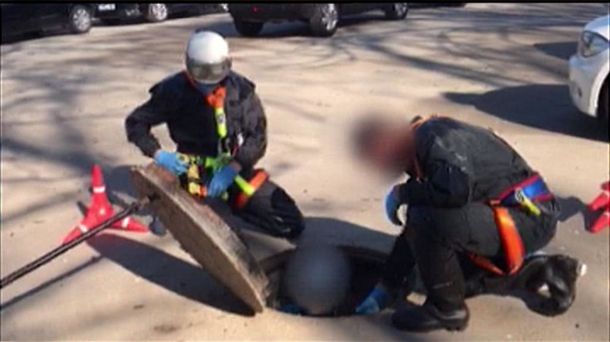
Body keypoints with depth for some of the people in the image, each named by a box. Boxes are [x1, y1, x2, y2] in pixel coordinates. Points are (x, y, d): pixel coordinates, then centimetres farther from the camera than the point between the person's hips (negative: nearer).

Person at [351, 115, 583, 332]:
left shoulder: (436, 140, -19)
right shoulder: (423, 147, 10)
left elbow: (456, 191, -39)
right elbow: (417, 227, 15)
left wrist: (404, 193, -19)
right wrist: (388, 285, 16)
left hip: (529, 217, -10)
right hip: (523, 216, 10)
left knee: (429, 221, -25)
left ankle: (446, 309, -4)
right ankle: (543, 270, 20)